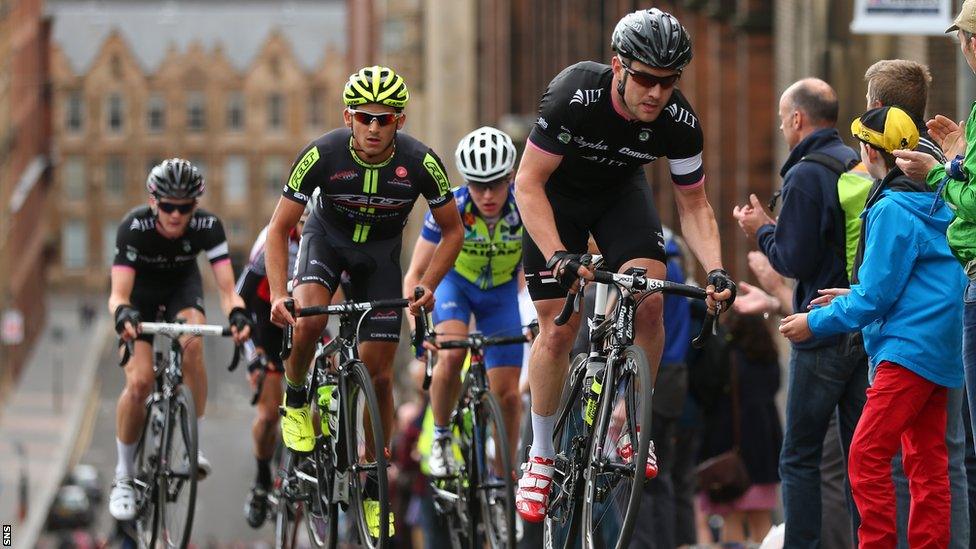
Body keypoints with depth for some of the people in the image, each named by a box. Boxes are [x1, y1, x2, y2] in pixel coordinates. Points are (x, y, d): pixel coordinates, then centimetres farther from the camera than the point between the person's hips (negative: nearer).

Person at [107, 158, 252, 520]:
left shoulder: (208, 227, -30)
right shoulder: (134, 228, -35)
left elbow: (227, 289, -34)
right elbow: (118, 293, -40)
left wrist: (237, 314, -56)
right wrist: (122, 312, -63)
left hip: (182, 285, 1)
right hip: (140, 288, -1)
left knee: (193, 343, -32)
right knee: (140, 381, -17)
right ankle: (124, 479, -1)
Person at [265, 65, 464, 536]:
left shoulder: (420, 163, -27)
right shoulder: (322, 155, -29)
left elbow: (452, 231, -11)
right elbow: (279, 228, -20)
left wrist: (427, 285, -25)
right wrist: (278, 294, -33)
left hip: (381, 254, 1)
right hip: (328, 237, -1)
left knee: (378, 374, -3)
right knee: (309, 319, -33)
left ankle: (372, 489, 11)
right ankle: (295, 398, -2)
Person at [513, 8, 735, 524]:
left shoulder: (680, 122, -25)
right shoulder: (573, 95, -35)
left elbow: (694, 206, -11)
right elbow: (528, 184, -29)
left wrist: (715, 270, -27)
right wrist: (557, 255, -42)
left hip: (621, 191, 2)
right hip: (557, 192, -2)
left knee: (649, 302, -21)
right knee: (558, 329, -8)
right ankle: (540, 455, 11)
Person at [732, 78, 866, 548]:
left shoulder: (804, 176, -13)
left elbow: (795, 262, -16)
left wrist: (762, 232, 2)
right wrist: (775, 227, 17)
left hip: (824, 333, -7)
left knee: (800, 457, -1)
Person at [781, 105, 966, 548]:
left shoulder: (892, 210, -13)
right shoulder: (933, 206, 15)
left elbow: (876, 296, -15)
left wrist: (816, 322, -5)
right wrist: (857, 296, 23)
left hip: (908, 348, -10)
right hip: (939, 352, 10)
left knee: (867, 456, -12)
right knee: (926, 461, 9)